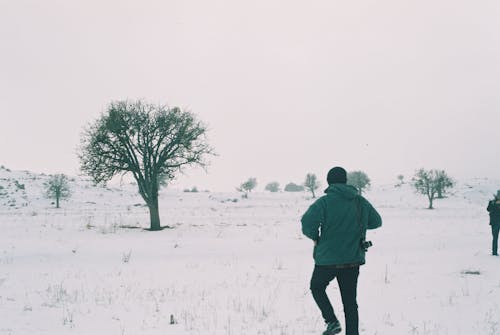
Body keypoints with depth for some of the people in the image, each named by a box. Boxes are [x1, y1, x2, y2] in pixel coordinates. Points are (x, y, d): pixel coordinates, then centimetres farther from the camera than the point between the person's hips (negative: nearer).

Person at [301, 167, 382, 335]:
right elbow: (376, 221, 16)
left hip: (327, 259, -4)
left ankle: (332, 321, 5)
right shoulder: (361, 202, 2)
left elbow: (307, 221, -24)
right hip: (353, 260, 4)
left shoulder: (325, 201, -13)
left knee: (316, 287, 21)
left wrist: (314, 237, -5)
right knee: (350, 301, 13)